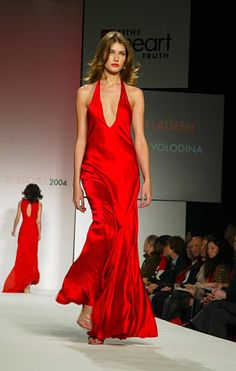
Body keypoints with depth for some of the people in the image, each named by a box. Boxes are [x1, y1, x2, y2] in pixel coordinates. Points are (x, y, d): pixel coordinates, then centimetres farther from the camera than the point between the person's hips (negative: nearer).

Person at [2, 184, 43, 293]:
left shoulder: (21, 202, 2)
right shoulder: (39, 204, -1)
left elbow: (17, 218, 2)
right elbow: (38, 220, -4)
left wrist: (14, 230, 15)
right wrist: (39, 233, 3)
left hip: (24, 230, 1)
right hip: (33, 231, -1)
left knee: (22, 256, 6)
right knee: (32, 257, 6)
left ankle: (23, 284, 2)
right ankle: (27, 284, 3)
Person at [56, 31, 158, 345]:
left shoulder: (134, 94, 11)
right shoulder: (86, 93, 11)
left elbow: (140, 139, 7)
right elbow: (81, 139, 9)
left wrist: (147, 180, -1)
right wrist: (76, 183, 3)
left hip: (125, 169, 1)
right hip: (95, 168, -1)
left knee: (122, 238, -6)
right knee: (106, 227, -25)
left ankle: (104, 320, 1)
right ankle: (88, 304, -14)